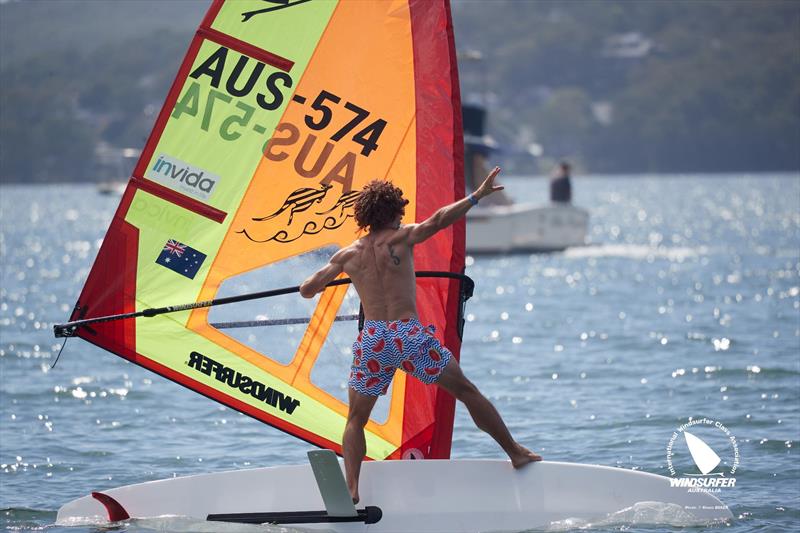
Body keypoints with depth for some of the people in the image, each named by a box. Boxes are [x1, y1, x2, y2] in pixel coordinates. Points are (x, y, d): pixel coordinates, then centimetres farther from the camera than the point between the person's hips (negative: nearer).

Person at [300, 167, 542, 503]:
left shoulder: (348, 254, 10)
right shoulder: (400, 238, 2)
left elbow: (306, 290, 13)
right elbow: (438, 220, -15)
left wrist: (328, 275, 34)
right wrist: (477, 195, -13)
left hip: (372, 340, 2)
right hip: (409, 334, -2)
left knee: (356, 420, 15)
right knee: (466, 391, 13)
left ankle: (351, 489, -2)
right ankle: (516, 453, 17)